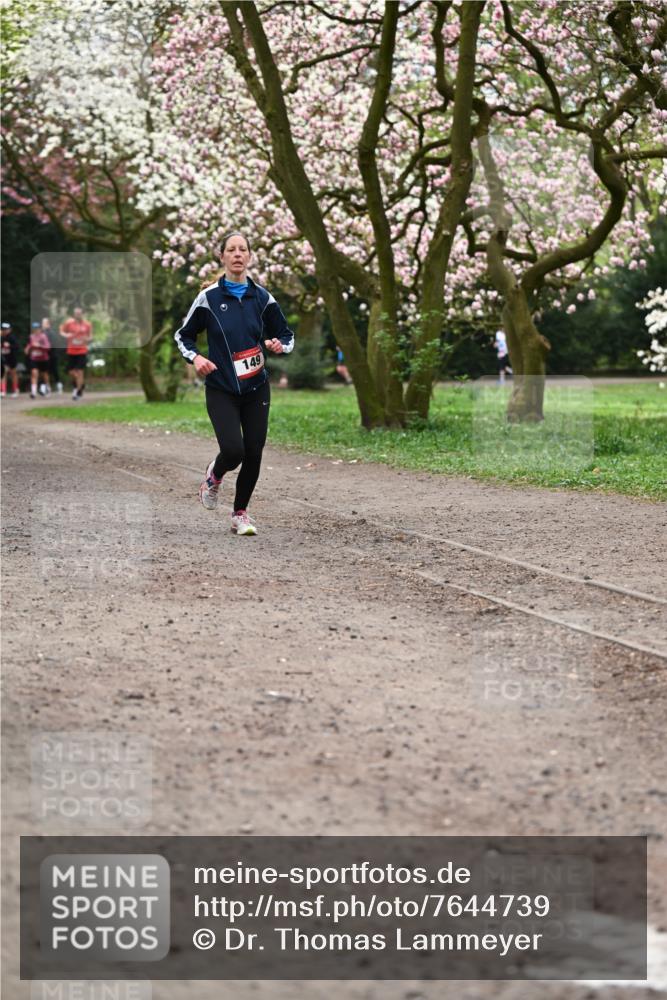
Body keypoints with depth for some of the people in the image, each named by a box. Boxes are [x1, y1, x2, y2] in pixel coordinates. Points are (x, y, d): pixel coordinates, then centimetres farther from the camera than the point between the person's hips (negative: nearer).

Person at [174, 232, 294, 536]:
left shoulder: (262, 297, 2)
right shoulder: (209, 297, -4)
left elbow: (286, 335, 13)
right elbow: (183, 335, 7)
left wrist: (279, 346, -10)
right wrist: (195, 358, -12)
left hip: (256, 388, 3)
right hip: (221, 390, -3)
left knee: (253, 455, 1)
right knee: (233, 451, -17)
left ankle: (240, 513, 22)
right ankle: (214, 475, 19)